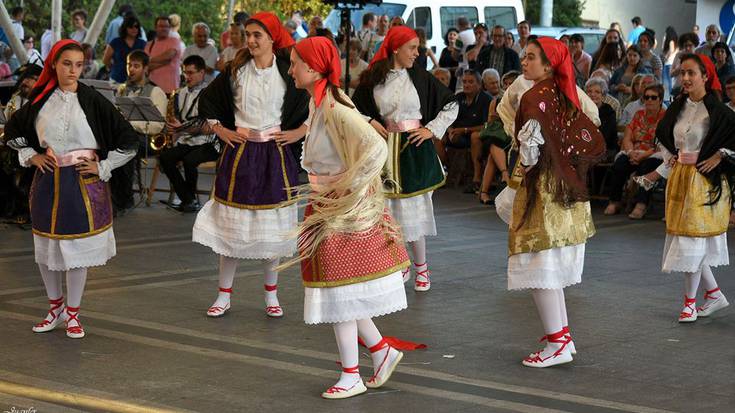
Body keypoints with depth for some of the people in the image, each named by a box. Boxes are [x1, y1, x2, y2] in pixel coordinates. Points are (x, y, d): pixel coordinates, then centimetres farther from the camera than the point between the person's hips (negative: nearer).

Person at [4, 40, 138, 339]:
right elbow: (12, 131, 19)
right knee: (46, 248, 8)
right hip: (48, 181, 3)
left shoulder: (93, 101, -5)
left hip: (84, 182, -3)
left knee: (78, 246, 3)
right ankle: (55, 307, 27)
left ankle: (72, 313, 17)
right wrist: (31, 157, 7)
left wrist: (102, 167, -5)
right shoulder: (40, 100, 3)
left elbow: (127, 140, -2)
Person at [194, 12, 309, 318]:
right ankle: (224, 296, 13)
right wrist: (220, 131, 5)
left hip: (276, 156, -1)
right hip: (240, 154, 1)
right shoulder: (236, 71, 1)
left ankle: (271, 295, 21)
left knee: (273, 228, 6)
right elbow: (207, 100, 13)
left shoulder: (288, 72, -4)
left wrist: (298, 132, -1)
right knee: (231, 226, 3)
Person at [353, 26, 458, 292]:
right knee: (390, 207, 5)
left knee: (414, 206, -1)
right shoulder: (372, 79, 0)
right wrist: (370, 122, -4)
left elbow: (451, 105, 6)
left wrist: (432, 130, -2)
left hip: (415, 150, -1)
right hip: (385, 148, 1)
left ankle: (421, 267, 13)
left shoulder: (421, 77, -1)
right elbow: (353, 108, 12)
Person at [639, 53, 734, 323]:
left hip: (703, 180, -7)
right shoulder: (678, 108, 9)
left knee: (692, 238, -5)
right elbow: (666, 140, 23)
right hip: (679, 177, 7)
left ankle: (690, 301, 6)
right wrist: (660, 172, 17)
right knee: (684, 238, 9)